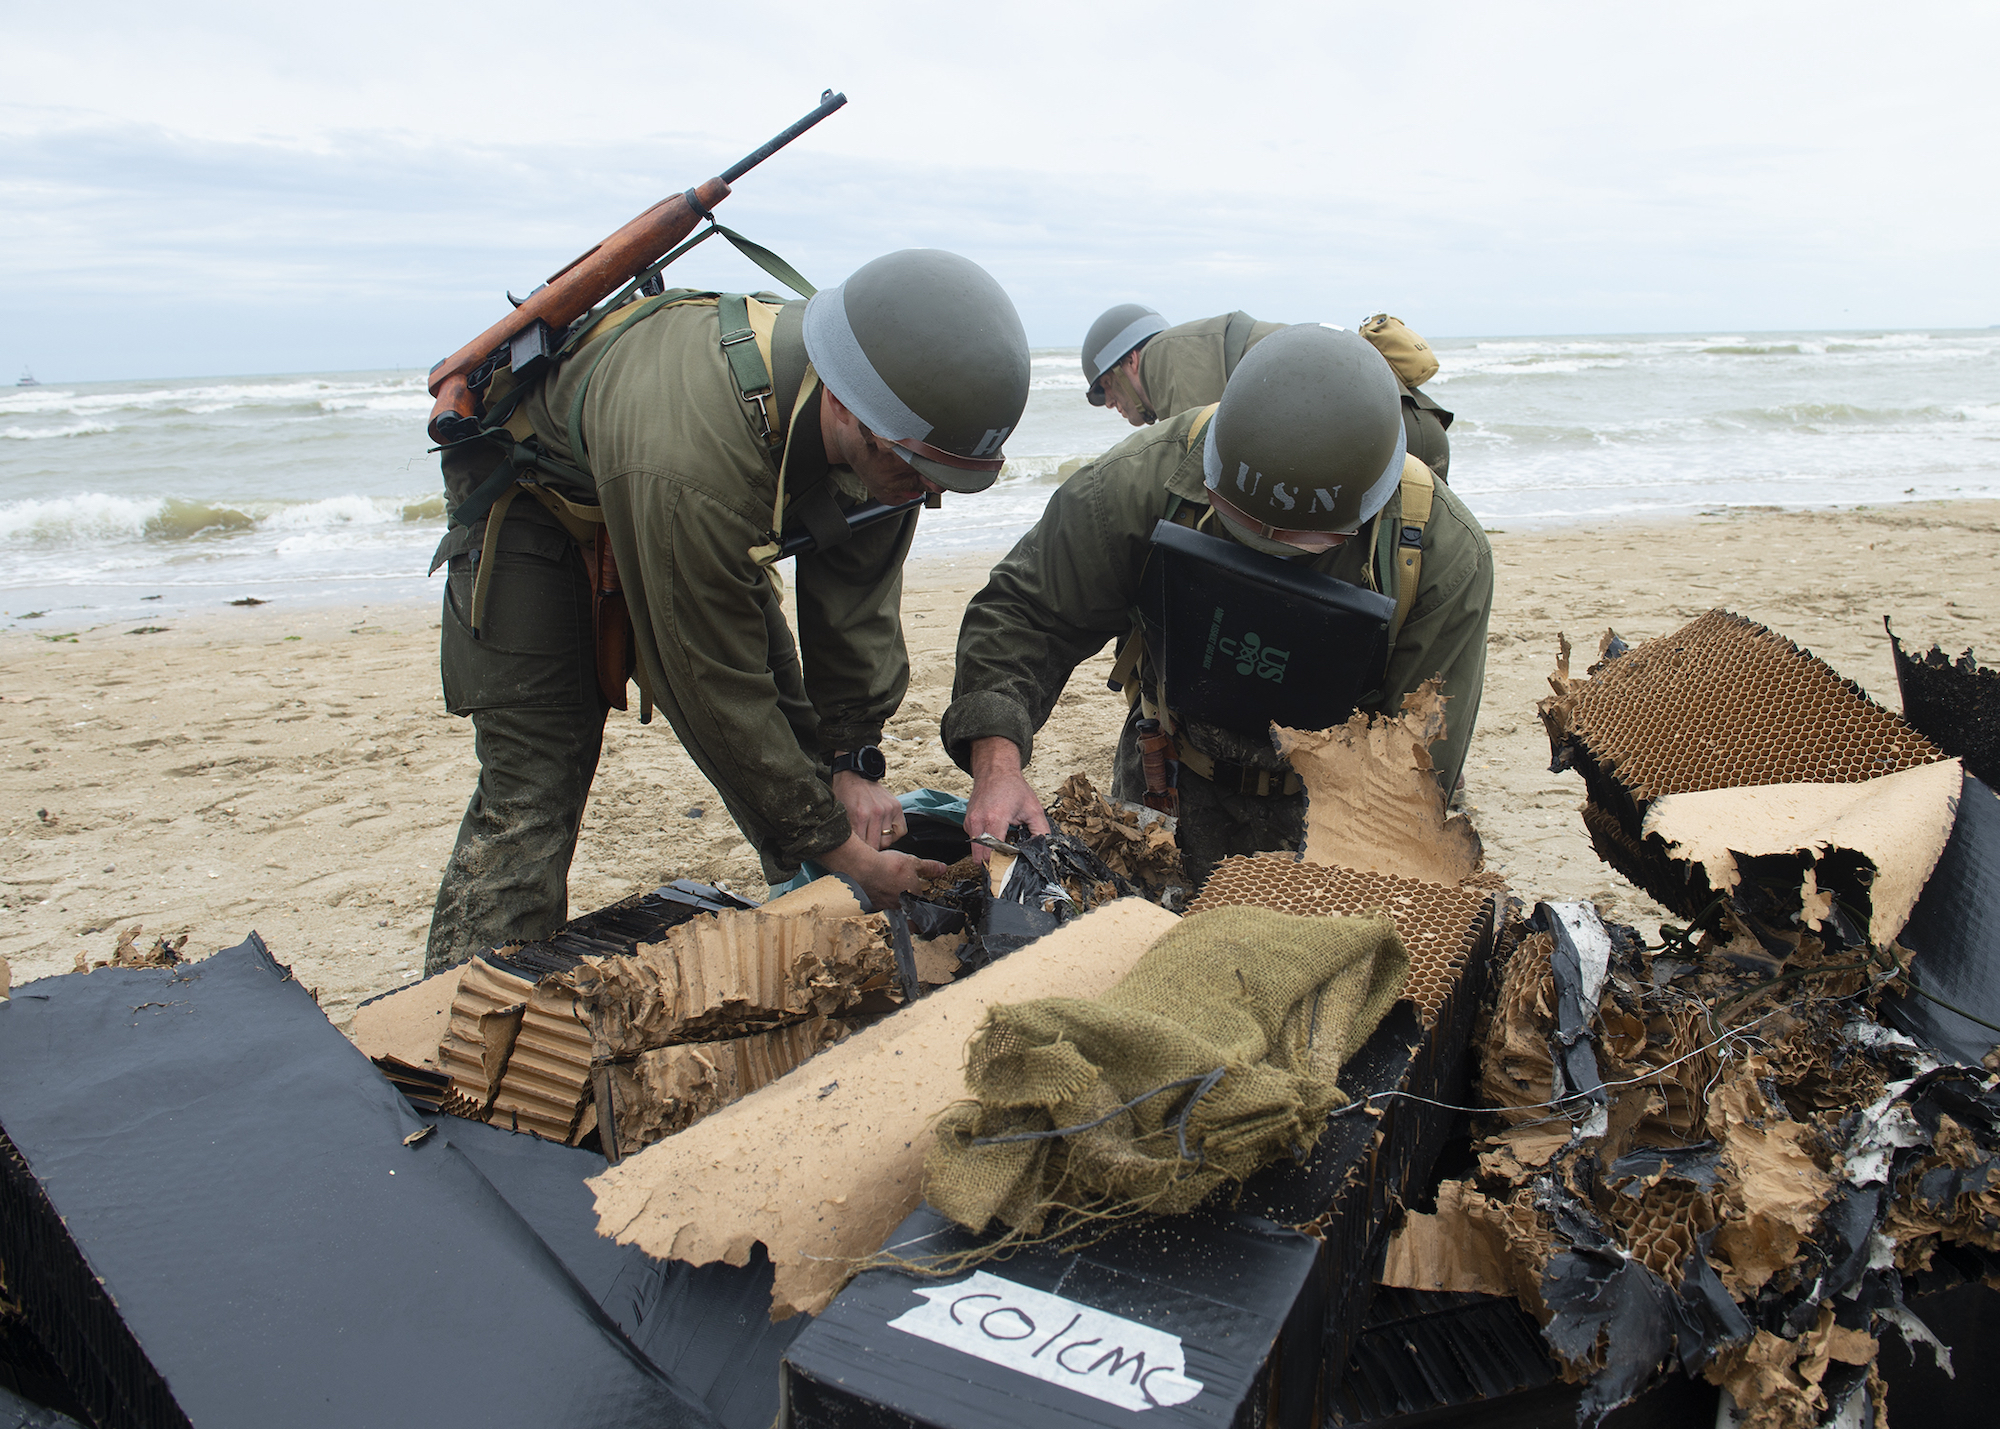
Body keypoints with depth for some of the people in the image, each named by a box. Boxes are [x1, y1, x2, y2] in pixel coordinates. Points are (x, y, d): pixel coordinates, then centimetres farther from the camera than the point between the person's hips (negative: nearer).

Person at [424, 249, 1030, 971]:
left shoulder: (881, 432, -26)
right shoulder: (689, 461, -46)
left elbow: (858, 602, -12)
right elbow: (716, 694, -35)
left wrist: (852, 760, -16)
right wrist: (836, 845, -26)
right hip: (535, 497, -6)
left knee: (790, 726, 2)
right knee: (532, 783, -15)